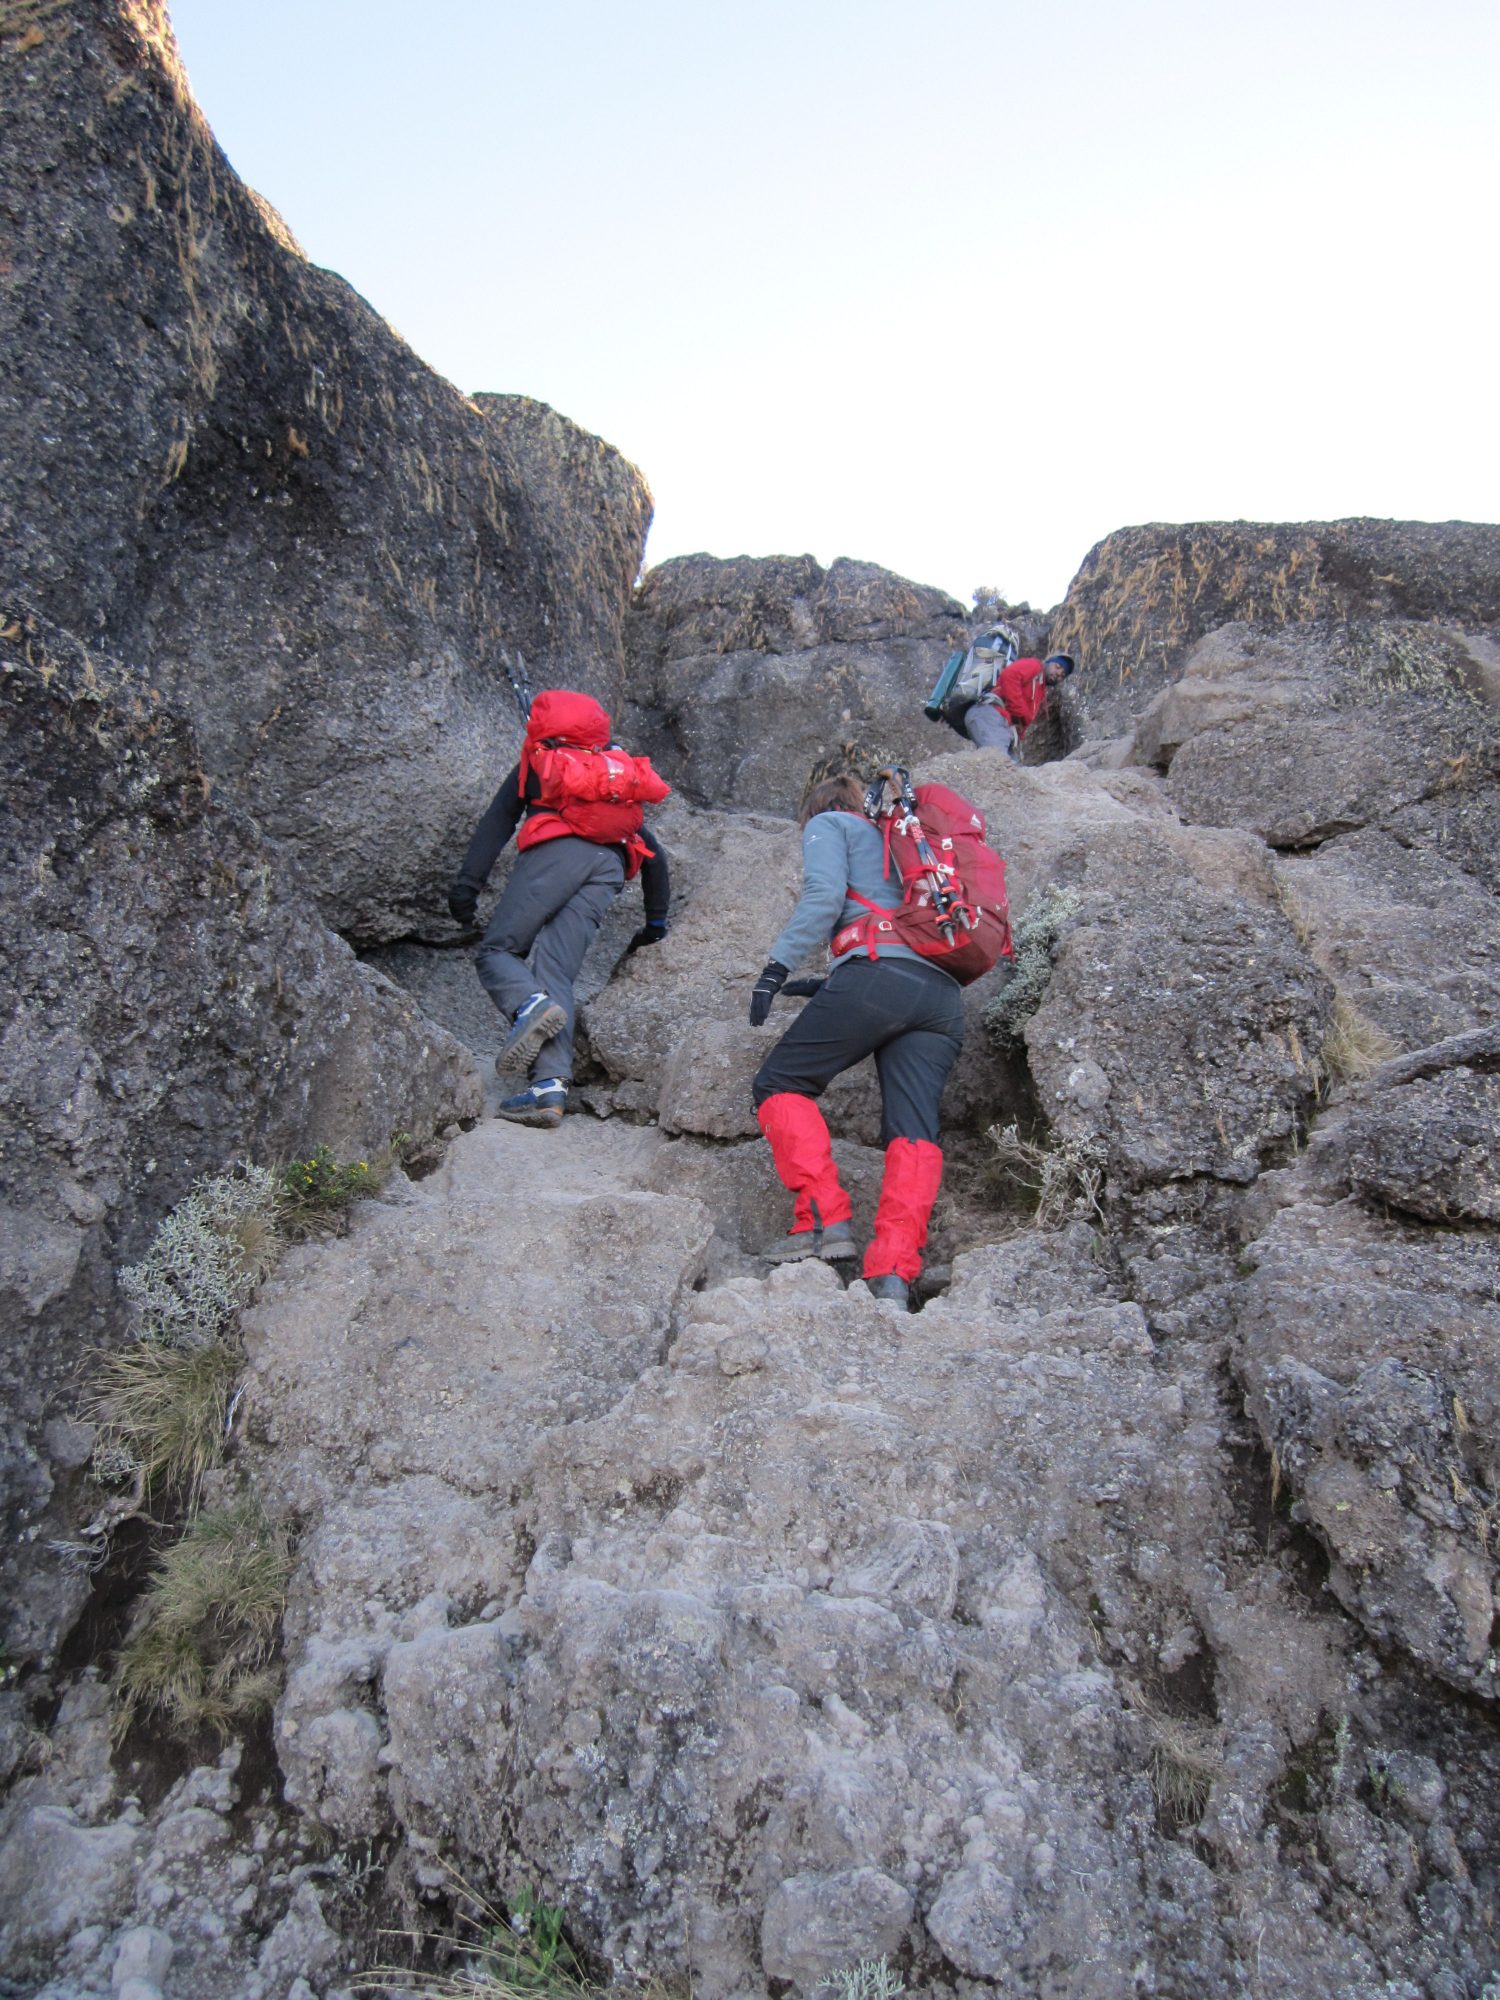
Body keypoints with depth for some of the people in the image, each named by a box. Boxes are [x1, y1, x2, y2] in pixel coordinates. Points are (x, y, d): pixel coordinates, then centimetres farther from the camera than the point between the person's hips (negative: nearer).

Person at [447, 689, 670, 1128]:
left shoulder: (538, 762, 28)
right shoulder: (623, 776, 39)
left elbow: (497, 823, 15)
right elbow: (654, 854, 36)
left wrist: (466, 885, 8)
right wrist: (656, 921, 41)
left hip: (557, 850, -3)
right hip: (611, 866, 4)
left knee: (496, 950, 2)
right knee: (555, 972, -4)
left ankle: (530, 1006, -33)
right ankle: (551, 1086, -22)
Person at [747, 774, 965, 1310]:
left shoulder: (828, 824, 18)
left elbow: (825, 895, -3)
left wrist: (778, 964, -6)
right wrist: (828, 986, 38)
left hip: (878, 974, -6)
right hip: (944, 993, 7)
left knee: (780, 1084, 6)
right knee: (913, 1130, -4)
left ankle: (825, 1220, -8)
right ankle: (893, 1272, -19)